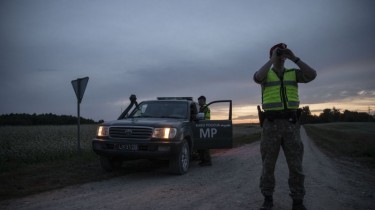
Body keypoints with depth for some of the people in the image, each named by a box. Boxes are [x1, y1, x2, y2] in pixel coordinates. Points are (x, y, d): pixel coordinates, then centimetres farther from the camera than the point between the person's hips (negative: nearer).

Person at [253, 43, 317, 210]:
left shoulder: (293, 73, 14)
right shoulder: (265, 74, 7)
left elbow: (312, 75, -7)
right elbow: (257, 78, -20)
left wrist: (294, 58, -7)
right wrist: (272, 60, -11)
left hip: (291, 123, 2)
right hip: (271, 124, -1)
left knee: (295, 164, 1)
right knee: (268, 163, 2)